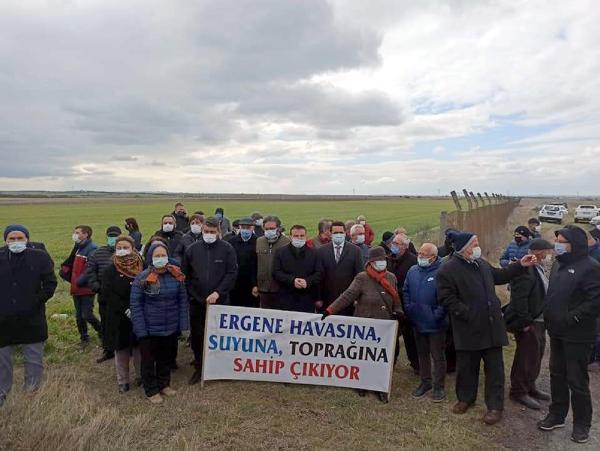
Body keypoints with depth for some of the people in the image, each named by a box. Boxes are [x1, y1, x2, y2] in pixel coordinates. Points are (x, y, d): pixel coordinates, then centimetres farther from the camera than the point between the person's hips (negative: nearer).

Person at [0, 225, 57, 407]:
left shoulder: (40, 257, -4)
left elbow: (50, 283, -4)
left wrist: (37, 302, -11)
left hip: (31, 319, -2)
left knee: (34, 359, 10)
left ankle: (32, 393, 26)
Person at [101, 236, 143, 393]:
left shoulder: (142, 268, 0)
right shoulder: (110, 270, -2)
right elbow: (108, 294, -10)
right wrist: (126, 310, -18)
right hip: (119, 318, 0)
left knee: (140, 348, 8)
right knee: (121, 350, 9)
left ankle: (141, 377, 25)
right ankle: (123, 381, 23)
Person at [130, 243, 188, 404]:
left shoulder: (176, 275, -2)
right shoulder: (142, 278, -12)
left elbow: (182, 300, 3)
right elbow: (135, 304, -11)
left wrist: (182, 323, -1)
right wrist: (141, 329, -15)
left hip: (171, 328, 3)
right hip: (149, 329, -3)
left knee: (166, 358, 19)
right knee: (149, 360, 11)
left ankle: (164, 384, 39)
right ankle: (151, 390, 29)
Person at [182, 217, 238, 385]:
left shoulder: (227, 249, -4)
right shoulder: (192, 249, 2)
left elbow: (232, 273, -8)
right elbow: (185, 274, 6)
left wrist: (218, 292, -16)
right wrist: (192, 295, 1)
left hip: (220, 301, -2)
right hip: (196, 302, 2)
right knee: (196, 336, 10)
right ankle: (199, 367, 27)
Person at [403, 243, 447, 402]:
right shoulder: (413, 270, 5)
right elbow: (405, 291, 12)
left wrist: (437, 315, -16)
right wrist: (408, 309, 3)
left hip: (435, 324, -6)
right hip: (417, 322, 6)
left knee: (437, 356, 7)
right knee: (422, 354, 19)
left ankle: (438, 387, 22)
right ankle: (425, 382, 34)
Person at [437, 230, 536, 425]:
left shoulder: (481, 263, 7)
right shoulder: (447, 270, -15)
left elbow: (498, 275, 24)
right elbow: (446, 299, -16)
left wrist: (520, 266, 18)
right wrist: (467, 314, -18)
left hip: (492, 326, 5)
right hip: (469, 329, -5)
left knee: (495, 368, 9)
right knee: (467, 366, 13)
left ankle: (495, 406, 23)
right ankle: (465, 398, 35)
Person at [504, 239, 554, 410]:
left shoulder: (539, 269, 10)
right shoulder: (525, 270, -22)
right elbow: (518, 299, -26)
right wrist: (525, 322, -22)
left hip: (539, 321, 10)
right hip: (528, 323, -10)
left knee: (536, 356, 20)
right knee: (526, 358, 1)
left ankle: (529, 387, 35)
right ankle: (519, 391, 15)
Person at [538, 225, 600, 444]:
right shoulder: (559, 264, 10)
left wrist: (573, 318, -22)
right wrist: (548, 316, 9)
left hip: (577, 335, -8)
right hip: (557, 332, 8)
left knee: (577, 380, 5)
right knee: (557, 375, 17)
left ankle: (581, 424, 22)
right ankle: (556, 414, 32)